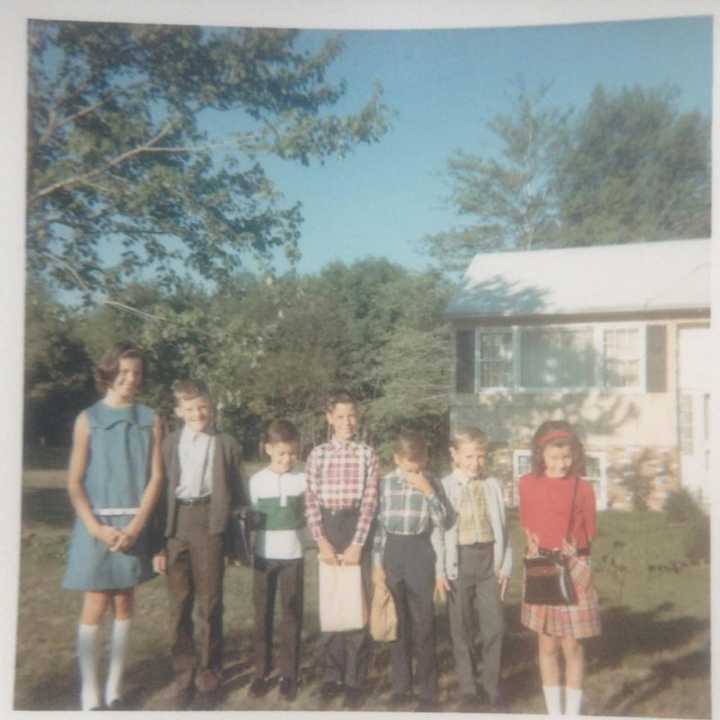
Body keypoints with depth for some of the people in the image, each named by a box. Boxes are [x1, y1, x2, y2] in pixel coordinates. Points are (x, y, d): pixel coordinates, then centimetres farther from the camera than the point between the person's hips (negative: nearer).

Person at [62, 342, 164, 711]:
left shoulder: (150, 420, 2)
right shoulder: (88, 419, -2)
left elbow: (155, 477, 0)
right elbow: (74, 482, -4)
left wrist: (135, 526, -10)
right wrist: (96, 527, -14)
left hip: (133, 523, 2)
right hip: (96, 522, -2)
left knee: (123, 603, 7)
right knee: (95, 605, -1)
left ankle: (114, 687, 17)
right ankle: (89, 693, 7)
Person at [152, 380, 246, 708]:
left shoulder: (226, 444, 7)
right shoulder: (169, 443, 9)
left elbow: (237, 492, 8)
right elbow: (159, 491, 7)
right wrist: (157, 542, 1)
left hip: (209, 524, -1)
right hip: (174, 525, 1)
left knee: (210, 604, 5)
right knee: (179, 605, 6)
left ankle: (209, 670, 20)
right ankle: (184, 674, 18)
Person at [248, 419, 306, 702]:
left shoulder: (302, 480, -3)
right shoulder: (257, 480, -3)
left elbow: (309, 514, 7)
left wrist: (297, 524, -11)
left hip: (293, 556, 0)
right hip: (264, 556, 0)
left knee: (292, 615, 5)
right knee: (263, 615, 8)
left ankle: (289, 675, 15)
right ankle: (261, 673, 19)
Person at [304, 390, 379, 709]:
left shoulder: (367, 454, 1)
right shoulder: (317, 455, 4)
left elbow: (369, 502, -5)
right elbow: (311, 502, 0)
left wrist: (357, 544, -12)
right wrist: (322, 542, -10)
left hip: (356, 531, -1)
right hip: (328, 532, 1)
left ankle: (355, 679, 9)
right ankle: (332, 674, 20)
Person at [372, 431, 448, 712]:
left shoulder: (431, 483, -3)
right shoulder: (385, 483, 0)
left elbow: (441, 521, -11)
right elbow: (380, 523, 4)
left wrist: (427, 491, -21)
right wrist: (377, 563, 3)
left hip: (420, 552, -2)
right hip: (393, 553, 2)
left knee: (423, 624, 1)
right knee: (397, 623, 12)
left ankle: (427, 691, 13)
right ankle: (401, 684, 26)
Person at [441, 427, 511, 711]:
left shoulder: (493, 485, 5)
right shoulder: (444, 487, -5)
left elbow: (501, 527, 8)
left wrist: (505, 565, 5)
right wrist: (441, 570, -10)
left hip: (489, 560, 2)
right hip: (459, 561, -2)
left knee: (495, 627, 3)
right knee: (461, 630, 7)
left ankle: (492, 687, 18)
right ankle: (468, 689, 21)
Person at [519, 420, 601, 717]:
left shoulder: (583, 488, -6)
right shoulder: (527, 484, -1)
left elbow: (588, 532, 2)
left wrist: (574, 550, -13)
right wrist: (531, 546, -5)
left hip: (573, 571, -2)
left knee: (571, 645, 4)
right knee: (547, 645, 10)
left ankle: (572, 712, 19)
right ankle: (553, 712, 24)